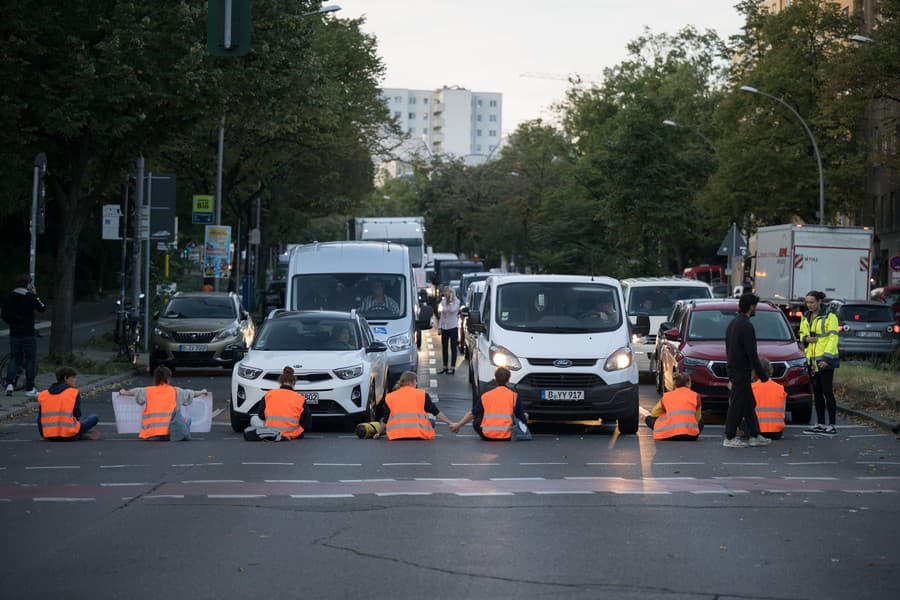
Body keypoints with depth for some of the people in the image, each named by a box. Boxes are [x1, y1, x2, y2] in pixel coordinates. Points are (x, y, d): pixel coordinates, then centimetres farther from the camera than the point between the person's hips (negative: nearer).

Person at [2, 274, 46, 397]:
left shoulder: (9, 297, 3)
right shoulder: (31, 297, -13)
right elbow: (43, 308, -2)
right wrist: (35, 295, 4)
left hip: (14, 333, 4)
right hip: (28, 334, -4)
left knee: (14, 358, 14)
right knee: (30, 360, 6)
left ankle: (10, 383, -6)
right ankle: (29, 389, 8)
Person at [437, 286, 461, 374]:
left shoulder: (456, 302, -4)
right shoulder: (443, 302, 9)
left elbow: (452, 310, -23)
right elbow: (441, 315, 13)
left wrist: (451, 300, -17)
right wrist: (439, 327, 9)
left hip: (453, 327, -5)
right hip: (444, 327, 5)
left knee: (453, 347, -1)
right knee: (444, 347, 7)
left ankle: (453, 367, 3)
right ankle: (445, 367, 16)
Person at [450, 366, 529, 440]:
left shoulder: (485, 396, 5)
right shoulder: (514, 396, 0)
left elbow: (472, 414, 12)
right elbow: (523, 418, 2)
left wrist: (458, 425, 26)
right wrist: (525, 416, 28)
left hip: (487, 435, 0)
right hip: (506, 436, 0)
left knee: (476, 422, 27)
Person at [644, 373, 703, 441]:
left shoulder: (666, 396, 11)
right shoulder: (695, 395, 9)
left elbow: (654, 414, 24)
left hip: (669, 436, 0)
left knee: (649, 419, 24)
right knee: (700, 422, 34)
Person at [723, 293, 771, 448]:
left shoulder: (733, 323, 13)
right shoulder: (746, 326, -18)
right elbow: (751, 353, -20)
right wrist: (762, 374, -13)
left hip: (733, 369, 10)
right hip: (741, 371, -10)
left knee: (749, 404, 14)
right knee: (737, 405, -3)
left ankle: (755, 436, 18)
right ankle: (729, 438, 1)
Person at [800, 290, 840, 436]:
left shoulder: (830, 317, -8)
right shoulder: (806, 318, 13)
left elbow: (833, 338, -12)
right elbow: (802, 335, 23)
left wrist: (827, 357, -20)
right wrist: (806, 339, -3)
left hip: (825, 359, -7)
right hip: (812, 359, 7)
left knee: (827, 391, -8)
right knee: (817, 392, 9)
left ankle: (832, 425, -6)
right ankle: (820, 424, 15)